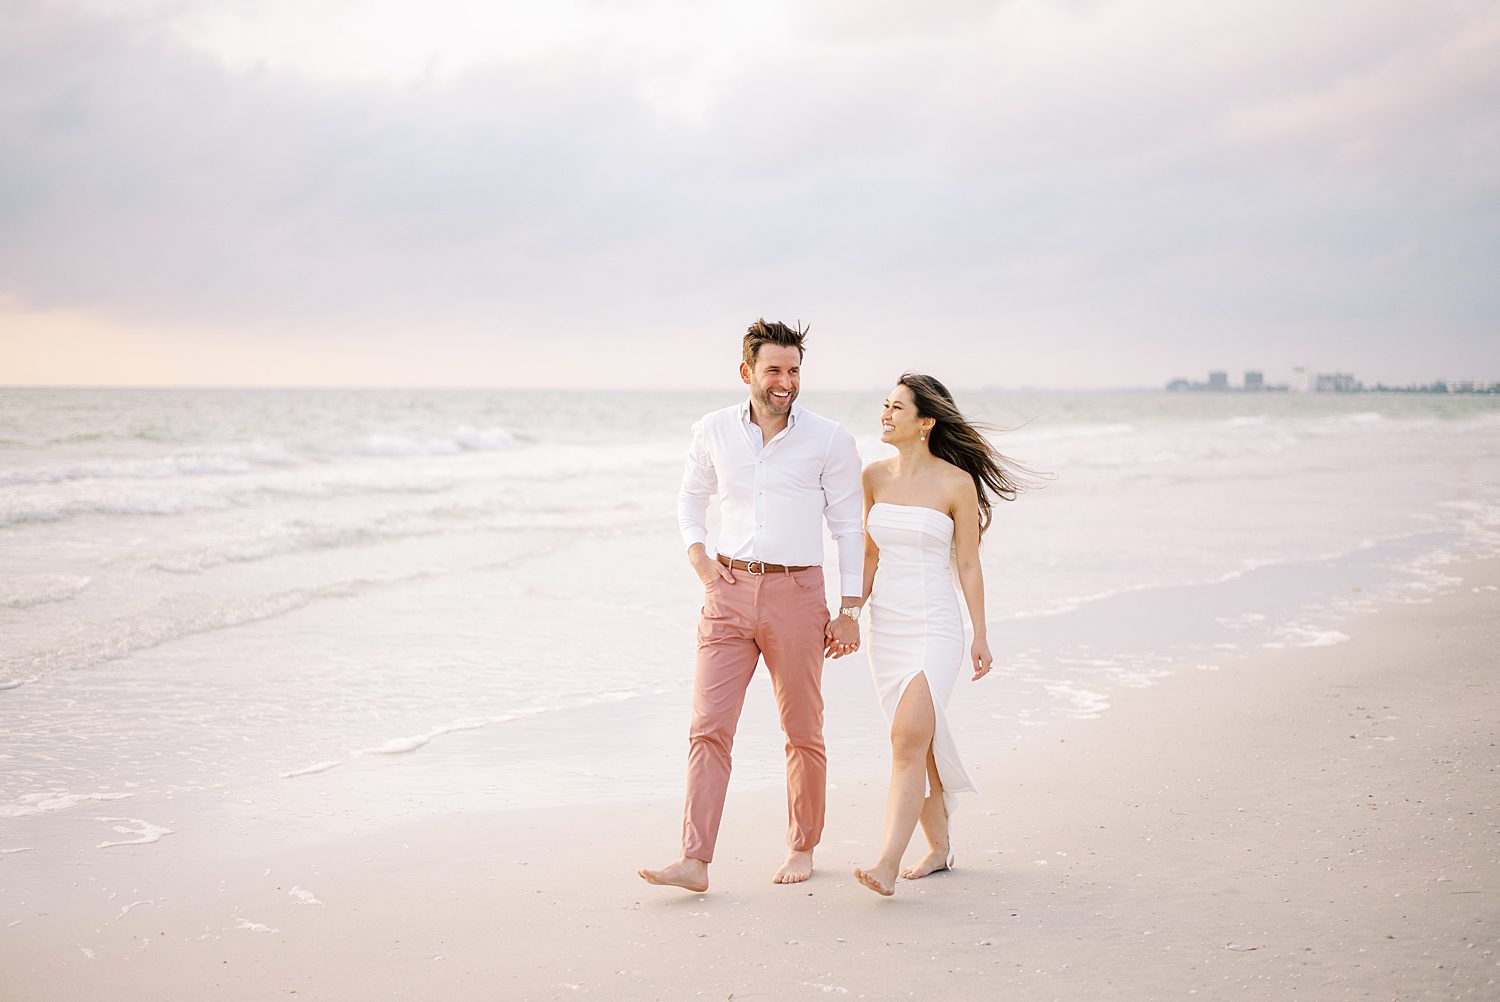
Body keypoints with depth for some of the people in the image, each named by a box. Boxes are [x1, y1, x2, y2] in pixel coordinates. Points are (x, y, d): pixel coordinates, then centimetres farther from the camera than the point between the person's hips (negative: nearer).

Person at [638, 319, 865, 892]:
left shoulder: (829, 441, -2)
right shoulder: (714, 432, 5)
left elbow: (849, 528, 2)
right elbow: (691, 499, 21)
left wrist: (849, 611, -2)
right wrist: (698, 559, 5)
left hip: (796, 593, -1)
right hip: (730, 592, 2)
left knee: (803, 731, 8)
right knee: (709, 727, -7)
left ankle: (802, 849, 25)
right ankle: (694, 862, -10)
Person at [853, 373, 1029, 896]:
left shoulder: (956, 483, -8)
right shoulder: (875, 475, 6)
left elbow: (968, 565, -3)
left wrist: (980, 637, -2)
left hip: (935, 627, -6)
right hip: (886, 626, 6)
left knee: (909, 740, -17)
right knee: (919, 743, 13)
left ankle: (887, 864, -22)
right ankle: (939, 847, 26)